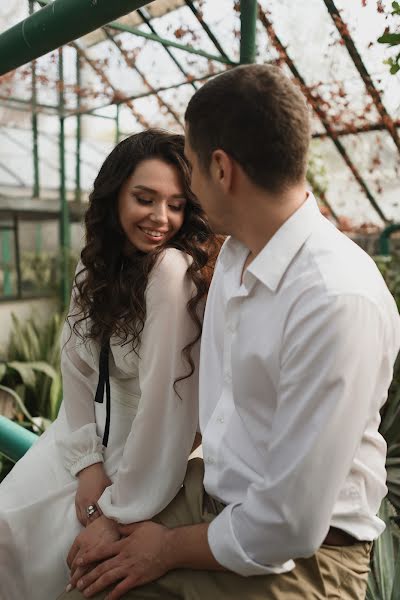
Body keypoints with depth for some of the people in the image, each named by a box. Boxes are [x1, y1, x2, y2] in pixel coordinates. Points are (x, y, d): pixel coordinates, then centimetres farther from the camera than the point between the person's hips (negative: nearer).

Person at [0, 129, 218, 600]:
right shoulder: (95, 264, -1)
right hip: (91, 435, 6)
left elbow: (166, 403, -27)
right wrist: (88, 464, -11)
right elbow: (76, 367, -2)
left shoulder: (174, 270, -25)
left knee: (55, 548, -6)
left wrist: (121, 514, -19)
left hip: (151, 460, -6)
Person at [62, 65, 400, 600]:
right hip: (209, 494, 6)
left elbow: (289, 527, -24)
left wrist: (171, 548, -8)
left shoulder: (338, 300, -29)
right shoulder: (233, 252, -1)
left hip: (291, 556, -5)